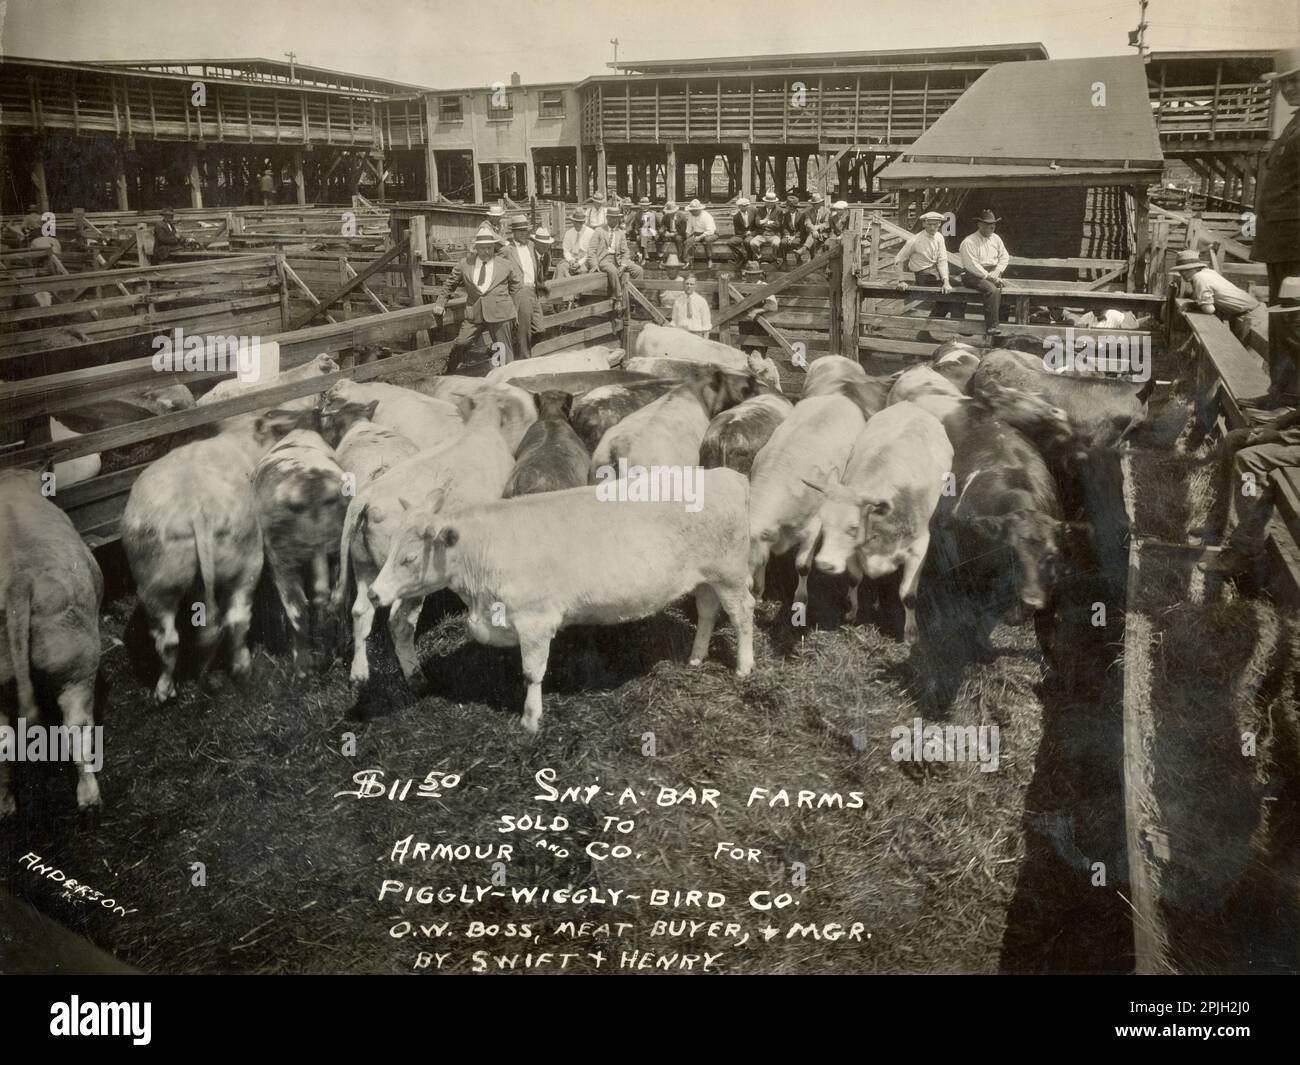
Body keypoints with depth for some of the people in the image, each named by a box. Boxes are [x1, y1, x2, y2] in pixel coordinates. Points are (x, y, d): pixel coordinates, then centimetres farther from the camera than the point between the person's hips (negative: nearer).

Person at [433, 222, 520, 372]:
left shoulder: (506, 263, 1)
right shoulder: (465, 264, 5)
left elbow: (516, 284, 14)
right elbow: (450, 284, 16)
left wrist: (513, 306, 15)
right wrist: (440, 302, 13)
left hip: (499, 314, -1)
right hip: (474, 314, 1)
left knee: (504, 349, 4)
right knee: (460, 344, -1)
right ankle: (448, 374, 16)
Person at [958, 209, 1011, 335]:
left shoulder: (995, 238, 14)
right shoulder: (969, 242, -8)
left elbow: (1004, 256, 16)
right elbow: (972, 266, -15)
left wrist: (997, 272, -3)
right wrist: (990, 277, -19)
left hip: (992, 274, 6)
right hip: (974, 276, -6)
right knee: (992, 289, -32)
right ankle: (992, 326, -31)